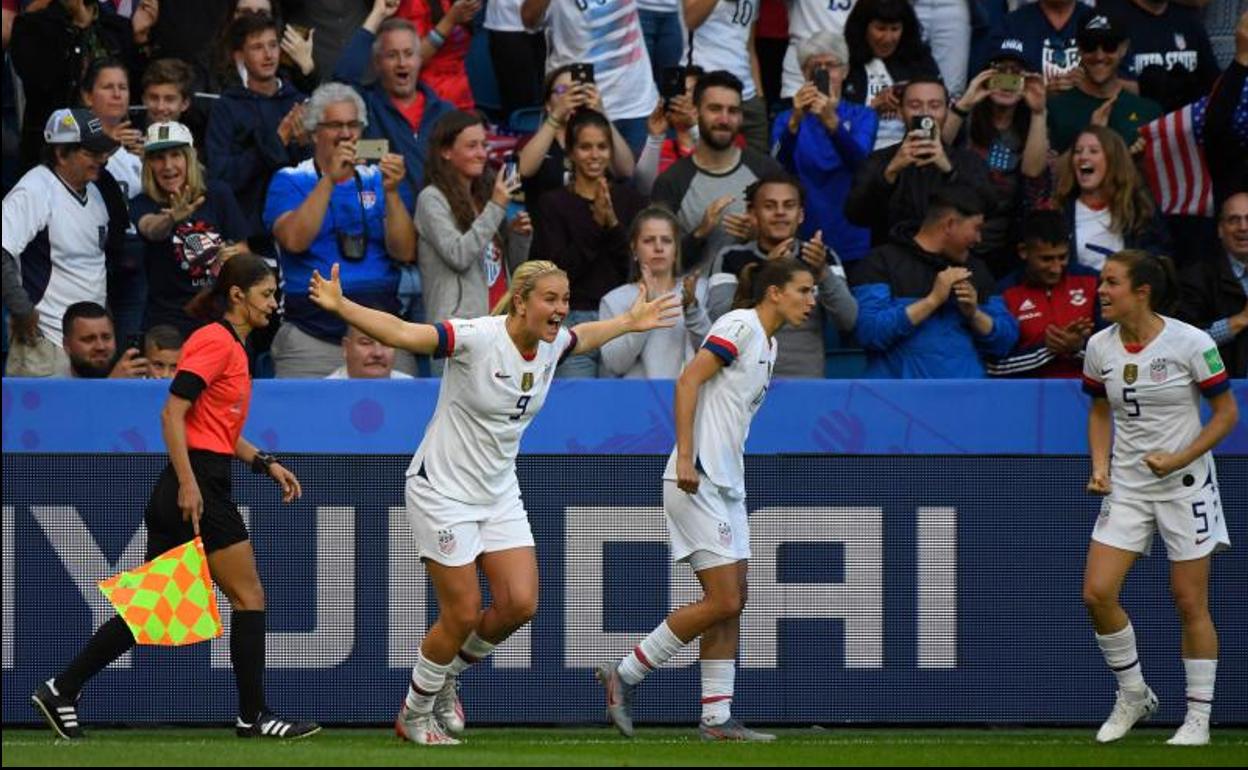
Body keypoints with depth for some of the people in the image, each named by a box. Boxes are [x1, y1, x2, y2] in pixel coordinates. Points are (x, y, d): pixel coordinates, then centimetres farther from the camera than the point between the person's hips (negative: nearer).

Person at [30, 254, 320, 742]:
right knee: (249, 596, -3)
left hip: (196, 491, 10)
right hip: (196, 487, -10)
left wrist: (266, 464, 17)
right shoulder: (215, 341, -11)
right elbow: (173, 414, -18)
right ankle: (253, 716, 2)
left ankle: (61, 692, 7)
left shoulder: (231, 345, 18)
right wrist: (187, 482, -23)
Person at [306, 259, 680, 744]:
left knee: (520, 604, -4)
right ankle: (414, 714, 17)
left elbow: (583, 338, 23)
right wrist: (341, 306, -45)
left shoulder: (551, 344, -2)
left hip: (499, 494, 7)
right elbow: (400, 333, -33)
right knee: (463, 614, -6)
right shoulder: (476, 337, -24)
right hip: (443, 490, -7)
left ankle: (448, 679, 23)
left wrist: (631, 322, 33)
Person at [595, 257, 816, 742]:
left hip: (726, 484, 10)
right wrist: (686, 457, -23)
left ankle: (716, 718, 9)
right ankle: (624, 675, -2)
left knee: (733, 602, 6)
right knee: (723, 602, -11)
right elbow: (688, 381, -17)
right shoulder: (740, 325, -10)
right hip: (698, 482, -10)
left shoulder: (767, 344, 18)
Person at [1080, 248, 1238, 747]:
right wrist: (1100, 467, -1)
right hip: (1127, 483, 4)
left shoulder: (1191, 344, -14)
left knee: (1190, 604, 0)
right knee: (1097, 593, -7)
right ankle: (1133, 696, 13)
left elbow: (1226, 413, -6)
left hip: (1184, 482, -4)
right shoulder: (1100, 346, 0)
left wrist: (1180, 458, -16)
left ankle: (1199, 717, 11)